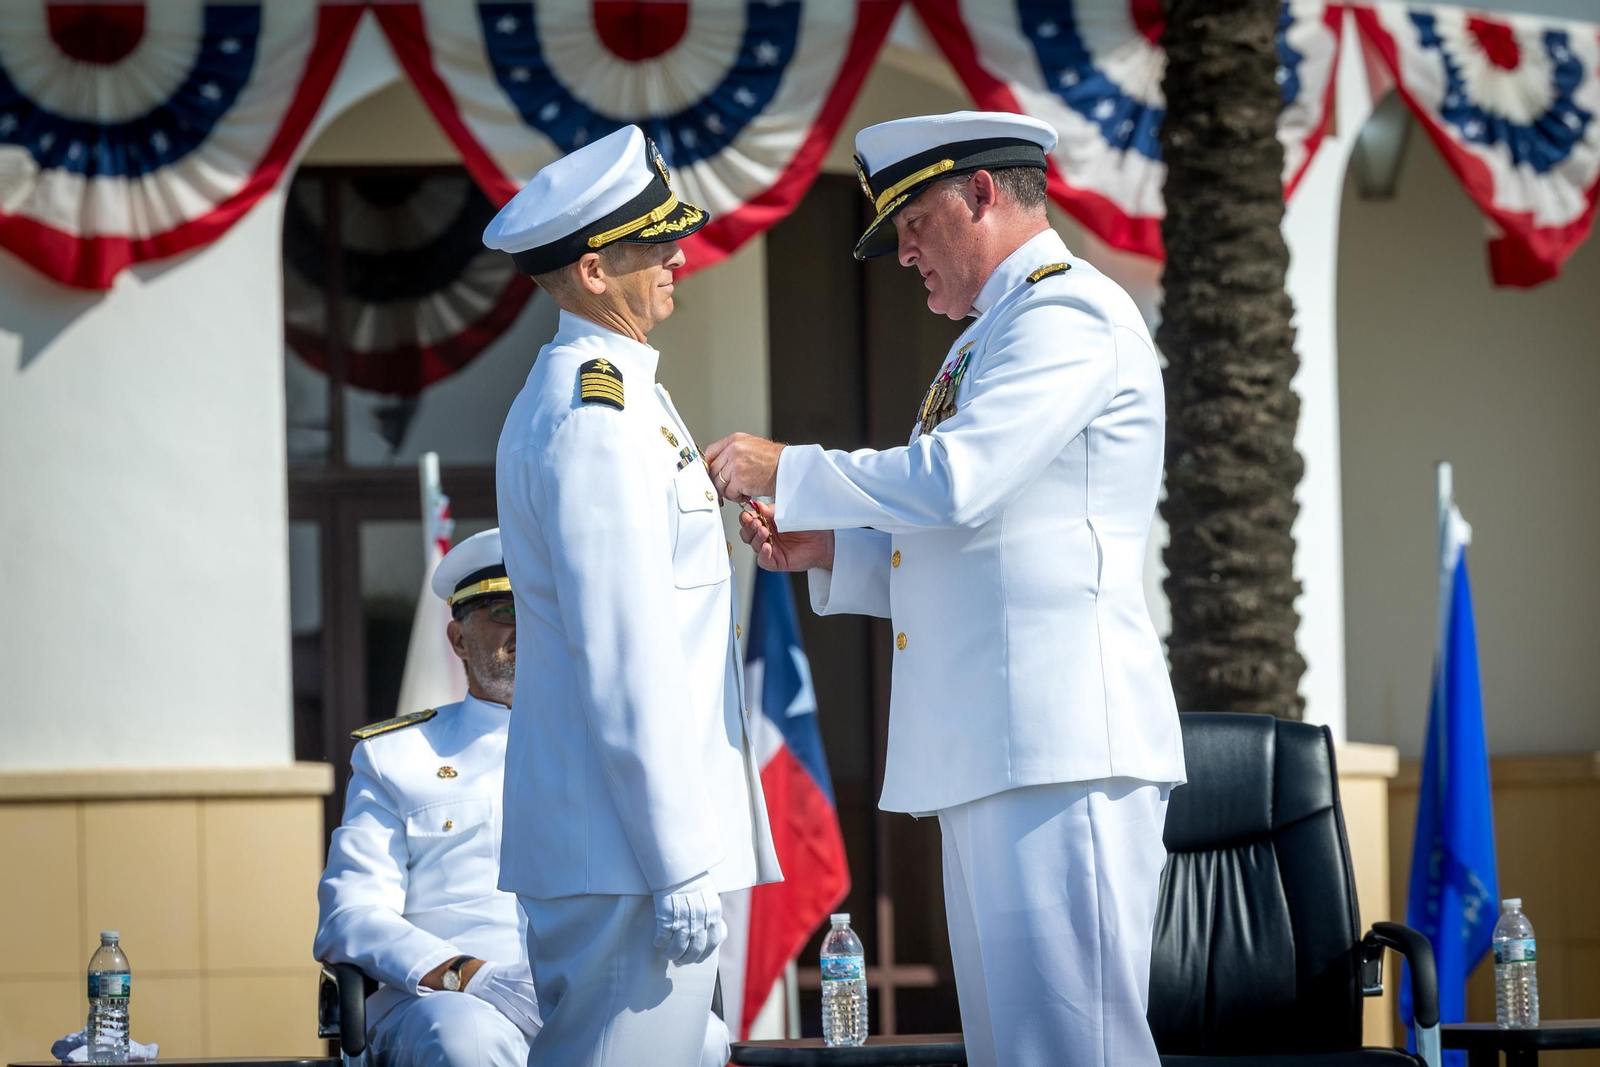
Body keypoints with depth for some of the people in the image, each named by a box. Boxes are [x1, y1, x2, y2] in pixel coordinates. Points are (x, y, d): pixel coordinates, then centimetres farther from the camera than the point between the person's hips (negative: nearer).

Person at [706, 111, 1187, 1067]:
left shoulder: (1069, 314, -7)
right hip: (987, 755, 11)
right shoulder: (988, 341, 26)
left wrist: (785, 470, -7)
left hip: (1062, 741, -11)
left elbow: (951, 480, -19)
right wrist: (824, 549, 15)